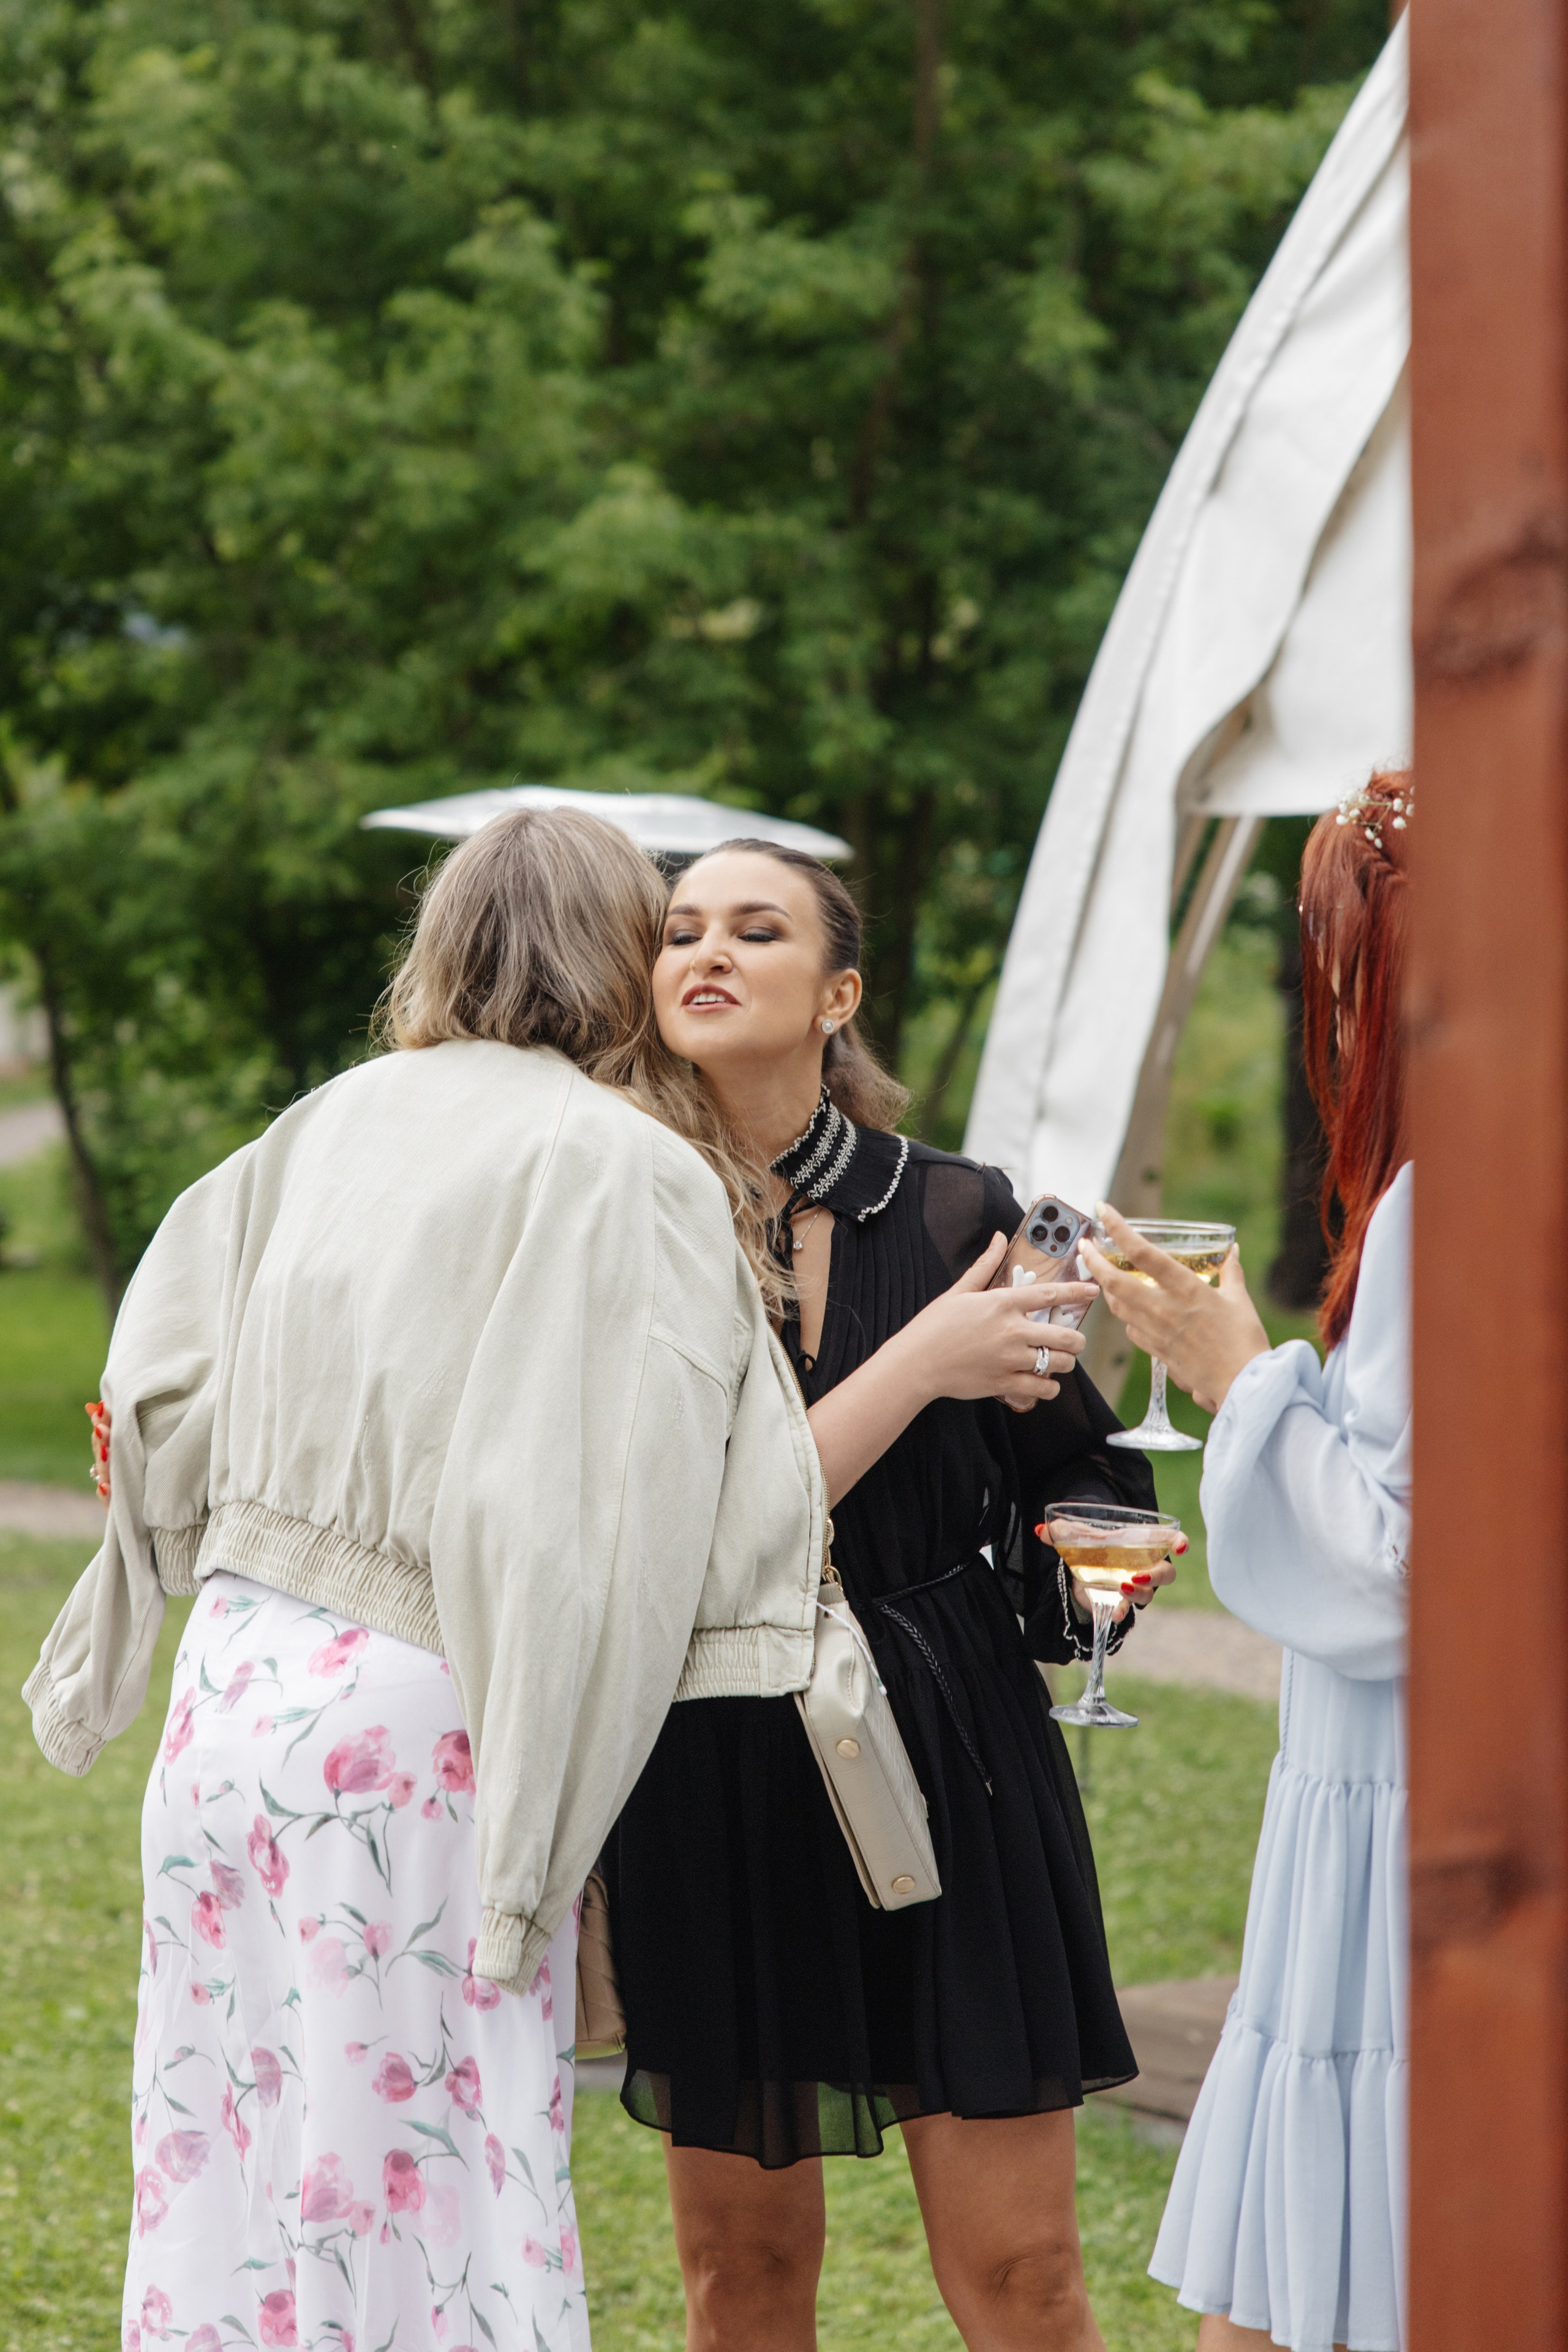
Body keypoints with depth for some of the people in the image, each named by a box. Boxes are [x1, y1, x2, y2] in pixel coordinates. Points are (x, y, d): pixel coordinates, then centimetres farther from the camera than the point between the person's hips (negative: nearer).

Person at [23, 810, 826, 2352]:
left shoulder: (331, 1124, 9)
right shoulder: (634, 1173, -9)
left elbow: (159, 1391, 10)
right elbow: (623, 1504, -16)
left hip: (232, 1683, 6)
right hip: (416, 1720, -6)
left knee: (229, 2152, 13)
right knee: (420, 2181, -1)